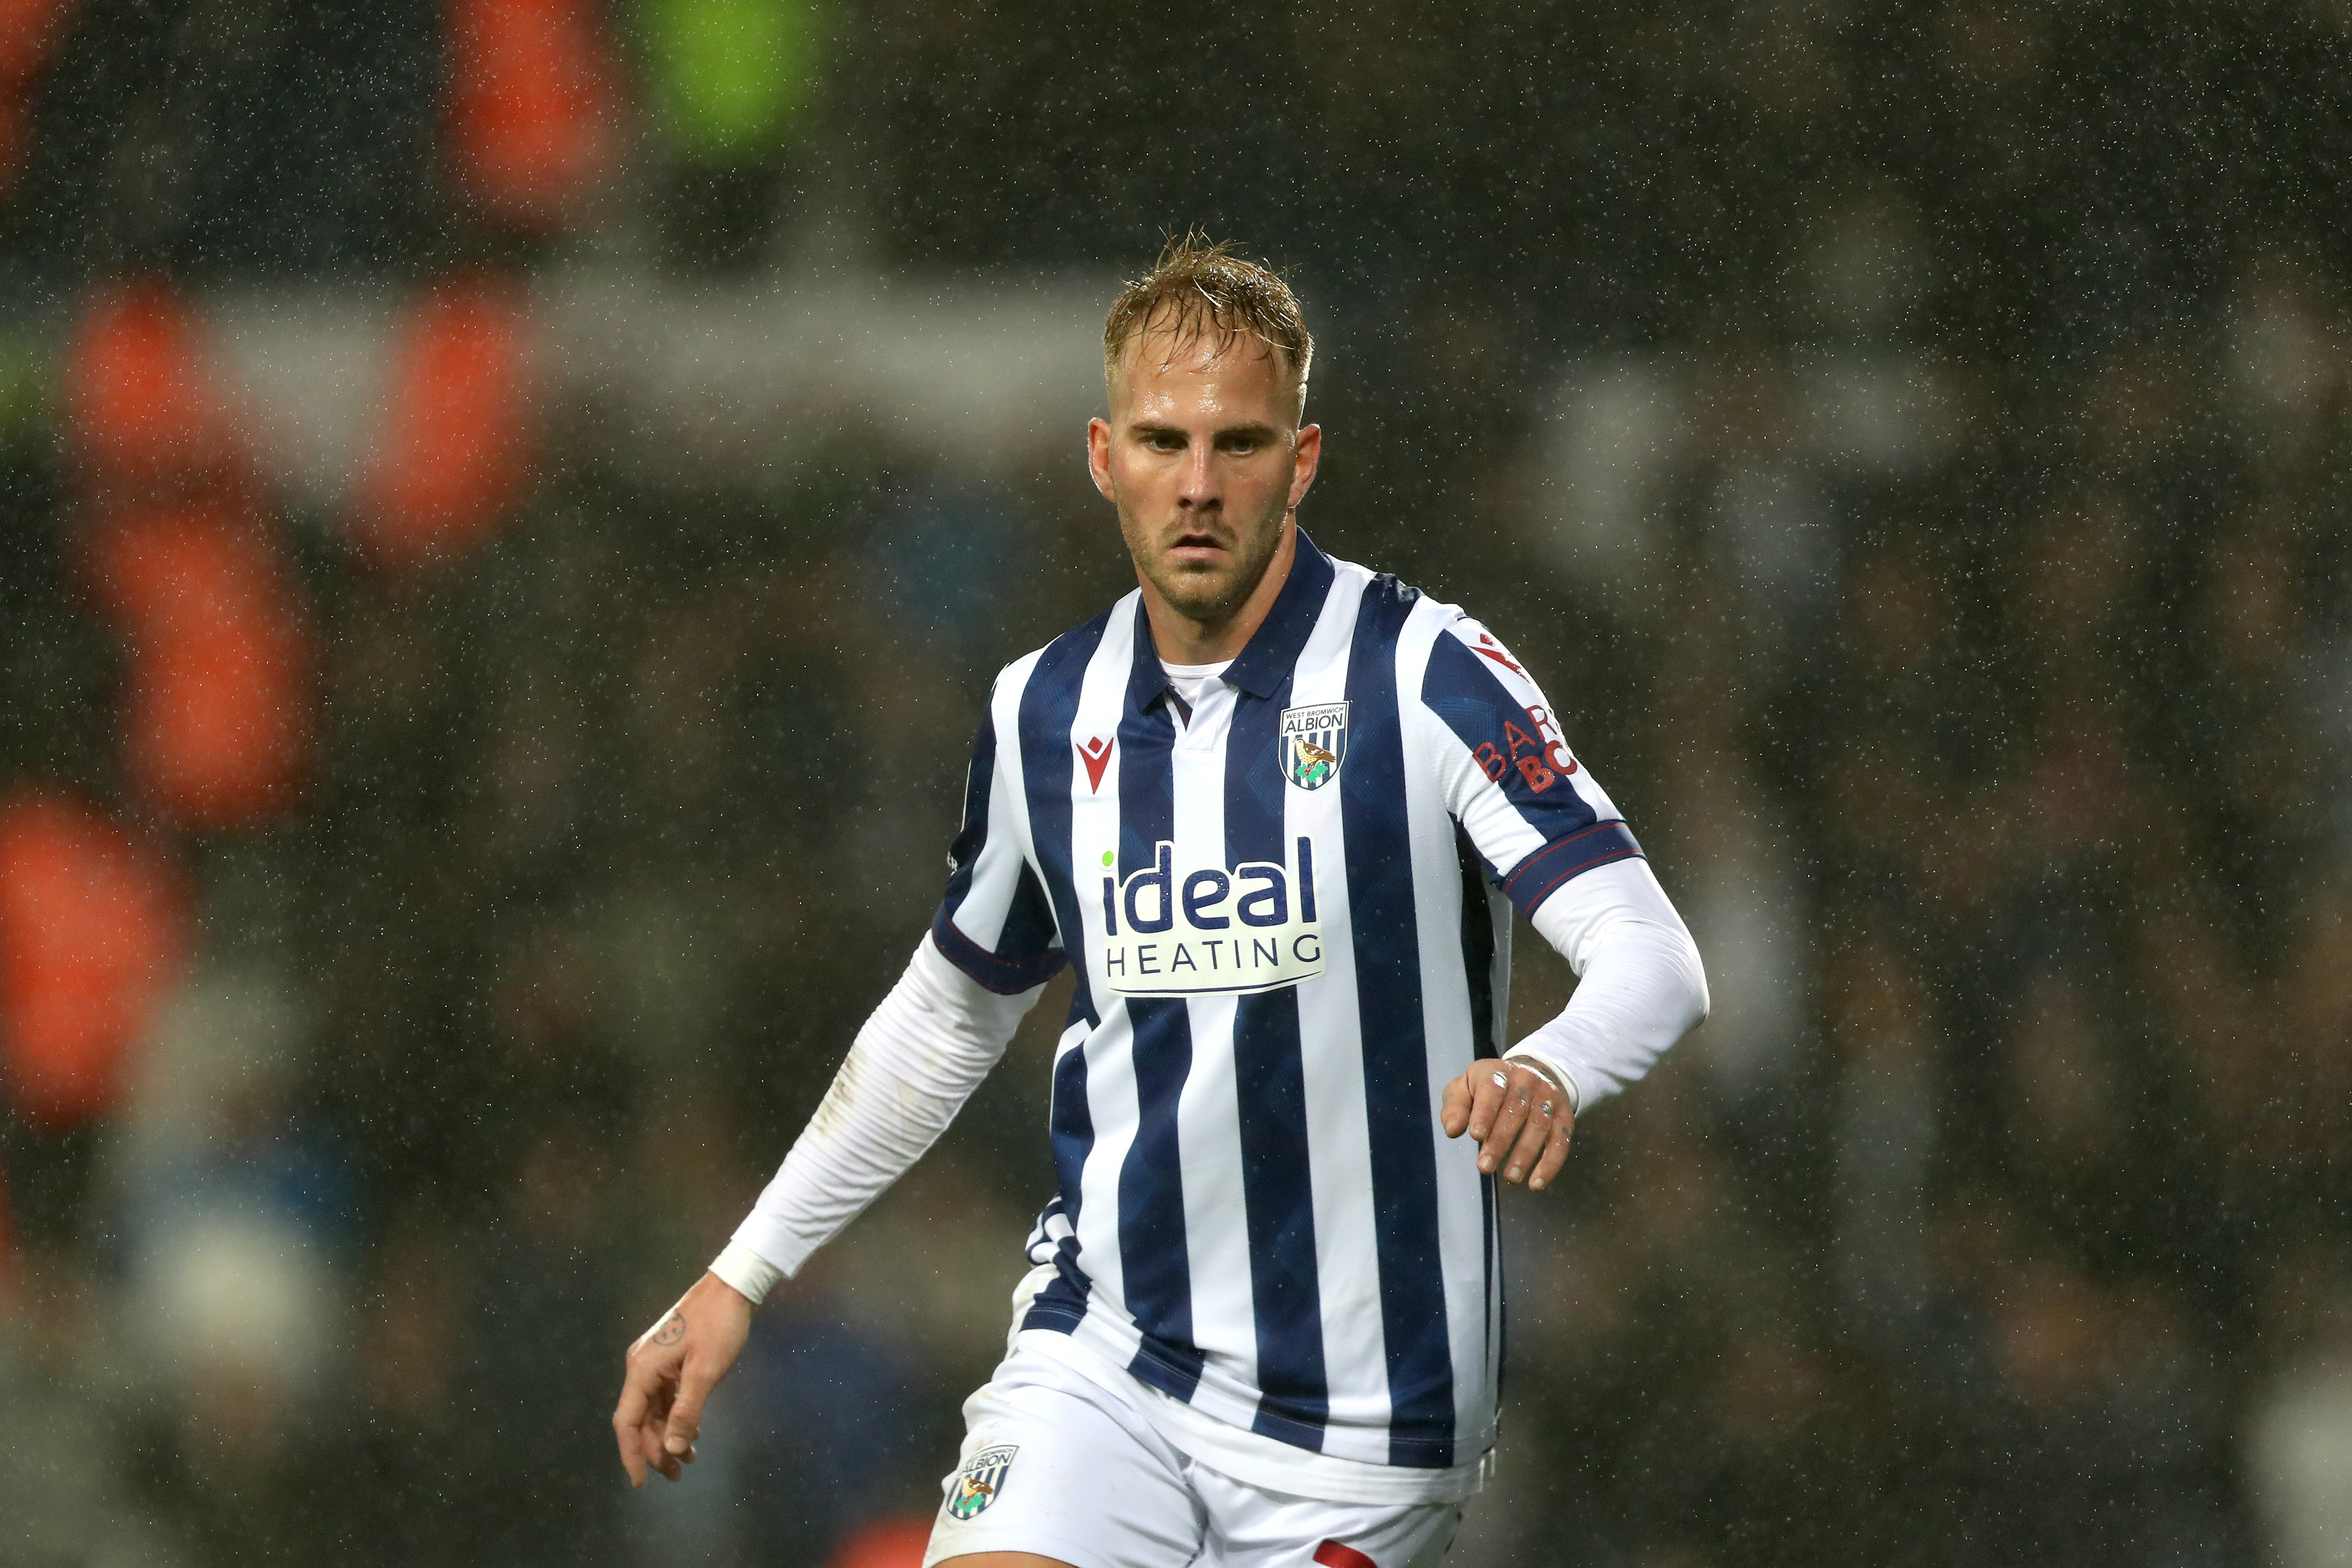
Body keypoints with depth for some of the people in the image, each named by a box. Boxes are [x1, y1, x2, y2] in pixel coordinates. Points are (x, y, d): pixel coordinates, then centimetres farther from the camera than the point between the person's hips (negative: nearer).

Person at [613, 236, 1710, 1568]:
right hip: (1104, 1350, 3)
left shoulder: (1429, 679, -9)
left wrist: (1553, 1071, -41)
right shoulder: (1046, 712, 6)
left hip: (1357, 1414, -3)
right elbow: (950, 1013, 22)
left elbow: (1654, 958, -18)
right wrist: (740, 1277, 23)